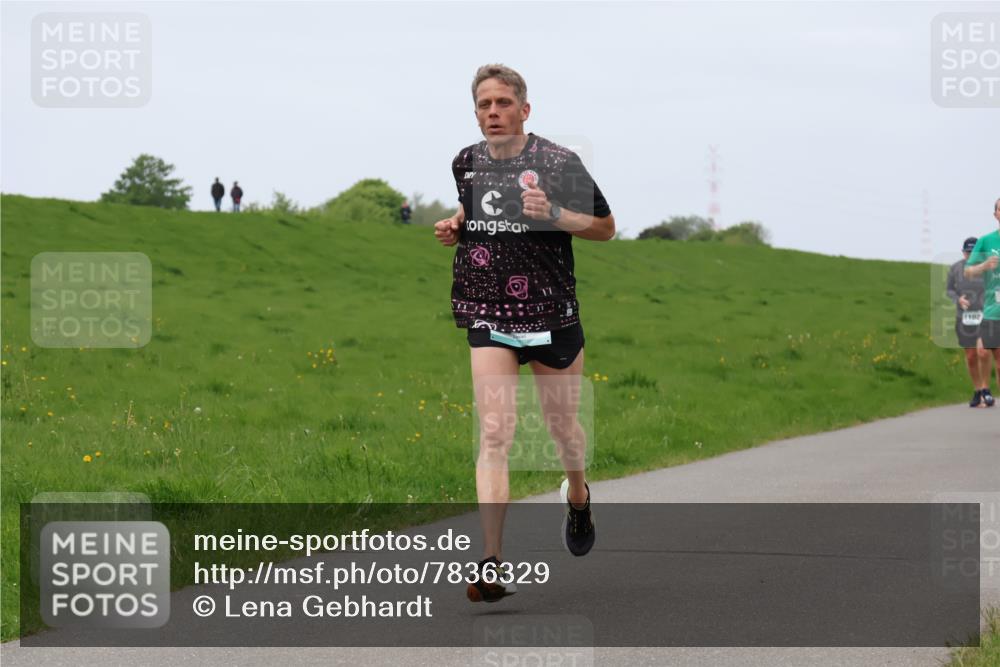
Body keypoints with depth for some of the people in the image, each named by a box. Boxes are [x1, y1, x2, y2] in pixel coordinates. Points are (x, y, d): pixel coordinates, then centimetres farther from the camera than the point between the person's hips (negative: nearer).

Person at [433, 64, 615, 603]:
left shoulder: (558, 163, -8)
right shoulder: (465, 163, 5)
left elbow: (606, 228, -2)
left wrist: (553, 214, -19)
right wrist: (453, 226, 4)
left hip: (552, 313, -2)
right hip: (488, 315, 2)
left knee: (562, 425, 14)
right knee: (494, 433, -13)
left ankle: (577, 496, 50)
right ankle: (492, 563, -17)